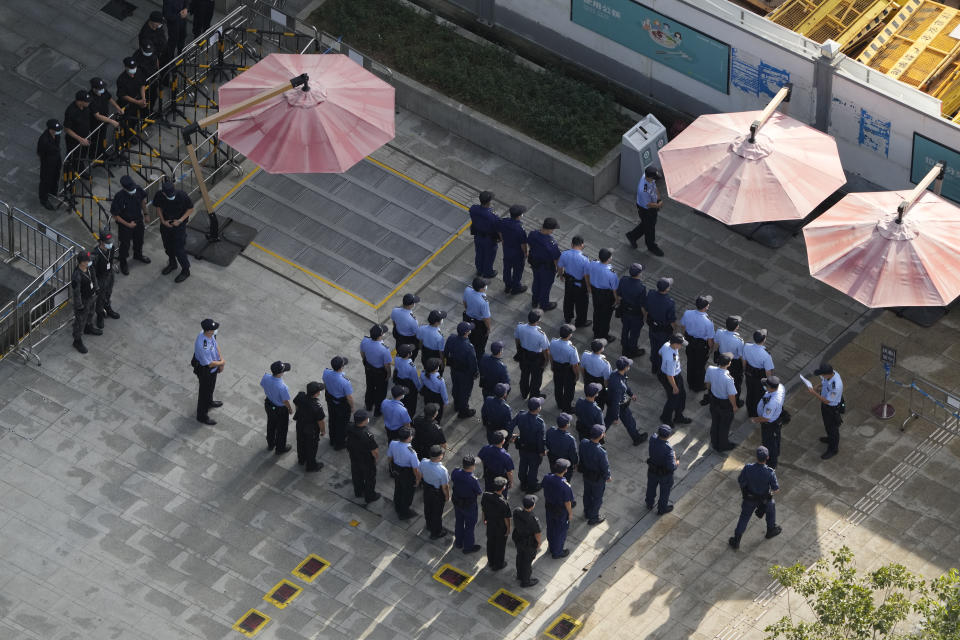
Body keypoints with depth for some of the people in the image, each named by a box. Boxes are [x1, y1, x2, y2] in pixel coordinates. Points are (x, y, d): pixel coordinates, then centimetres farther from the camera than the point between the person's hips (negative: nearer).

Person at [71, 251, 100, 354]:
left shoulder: (89, 267, -17)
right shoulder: (77, 276, -39)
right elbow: (76, 292, -28)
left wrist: (95, 290, 18)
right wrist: (79, 306, -20)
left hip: (92, 296, 7)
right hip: (83, 300, -7)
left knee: (90, 313, 33)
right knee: (80, 321, 12)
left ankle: (89, 328, 60)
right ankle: (77, 341, 30)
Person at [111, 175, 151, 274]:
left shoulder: (138, 189, -21)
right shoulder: (119, 197, -35)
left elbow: (143, 200, 3)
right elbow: (114, 215, -24)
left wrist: (145, 214, 11)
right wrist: (128, 224, -22)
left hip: (138, 221, 5)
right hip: (125, 224, -5)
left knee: (139, 240, 28)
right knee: (125, 244, 15)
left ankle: (138, 255, 58)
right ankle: (123, 264, 40)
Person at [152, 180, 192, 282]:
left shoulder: (182, 195, -28)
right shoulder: (159, 195, -20)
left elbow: (190, 209, -13)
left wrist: (180, 220, -22)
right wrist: (163, 220, -13)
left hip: (179, 225, -4)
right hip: (165, 224, 4)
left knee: (179, 249, 1)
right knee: (168, 247, 22)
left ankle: (185, 271, 22)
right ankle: (172, 264, 48)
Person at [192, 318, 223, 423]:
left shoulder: (211, 334, -17)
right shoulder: (202, 345, -42)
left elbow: (216, 345, 5)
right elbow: (209, 363, -31)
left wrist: (220, 359, -2)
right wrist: (221, 363, -13)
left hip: (213, 368, 8)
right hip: (205, 370, -8)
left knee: (211, 387, 33)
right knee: (204, 391, 13)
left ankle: (209, 402, 60)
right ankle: (201, 416, 33)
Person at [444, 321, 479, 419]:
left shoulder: (451, 339, -24)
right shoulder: (468, 348, -41)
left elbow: (445, 353, -4)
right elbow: (473, 363, -25)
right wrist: (476, 372, -4)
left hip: (454, 369, 6)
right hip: (465, 373, -6)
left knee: (456, 387, 31)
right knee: (465, 391, 20)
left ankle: (457, 404, 57)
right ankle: (463, 411, 42)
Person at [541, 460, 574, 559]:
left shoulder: (547, 478, -21)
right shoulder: (565, 486, -37)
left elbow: (545, 493, -2)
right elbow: (567, 502, -23)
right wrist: (570, 513, -5)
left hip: (549, 507, 5)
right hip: (561, 511, -5)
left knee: (551, 527, 28)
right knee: (560, 530, 18)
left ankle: (551, 546, 51)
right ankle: (557, 552, 37)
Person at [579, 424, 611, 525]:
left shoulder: (583, 443, -25)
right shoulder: (600, 452, -41)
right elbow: (605, 467, -24)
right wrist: (608, 477, -3)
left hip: (586, 474, 5)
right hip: (598, 478, -5)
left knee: (587, 493, 30)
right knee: (597, 498, 21)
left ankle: (587, 512, 53)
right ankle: (593, 518, 40)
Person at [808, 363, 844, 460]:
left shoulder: (836, 386, -44)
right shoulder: (830, 372, -21)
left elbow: (827, 401, -31)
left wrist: (814, 392, -29)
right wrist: (817, 387, -14)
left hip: (833, 408, -8)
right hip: (825, 404, 8)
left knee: (832, 427, 17)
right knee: (827, 423, 32)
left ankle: (833, 449, 41)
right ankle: (830, 438, 61)